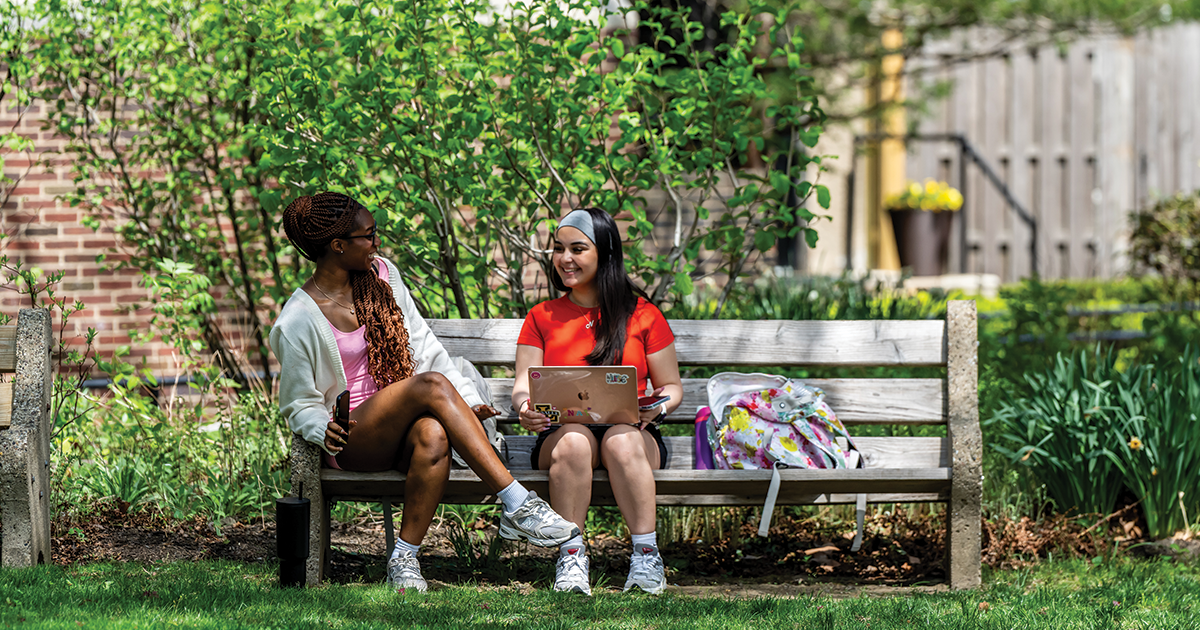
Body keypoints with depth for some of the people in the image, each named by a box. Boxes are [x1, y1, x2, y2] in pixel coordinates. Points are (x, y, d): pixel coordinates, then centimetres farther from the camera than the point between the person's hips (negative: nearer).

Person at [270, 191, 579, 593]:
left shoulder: (381, 274, 8)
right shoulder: (297, 322, -7)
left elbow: (423, 346, 12)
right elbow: (299, 405, -1)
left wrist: (467, 401, 2)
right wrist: (324, 431, -23)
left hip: (405, 424, 4)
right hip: (353, 440, -4)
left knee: (433, 436, -37)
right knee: (433, 384, -33)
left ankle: (405, 559, -27)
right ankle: (517, 505, -38)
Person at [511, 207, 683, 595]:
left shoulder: (642, 315, 11)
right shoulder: (542, 318, 15)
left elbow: (671, 387, 12)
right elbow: (523, 386, 7)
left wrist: (657, 408, -13)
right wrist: (525, 408, -18)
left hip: (633, 430, -1)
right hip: (562, 431, 1)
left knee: (621, 440, -37)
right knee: (574, 439, -36)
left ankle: (646, 555, -35)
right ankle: (571, 556, -33)